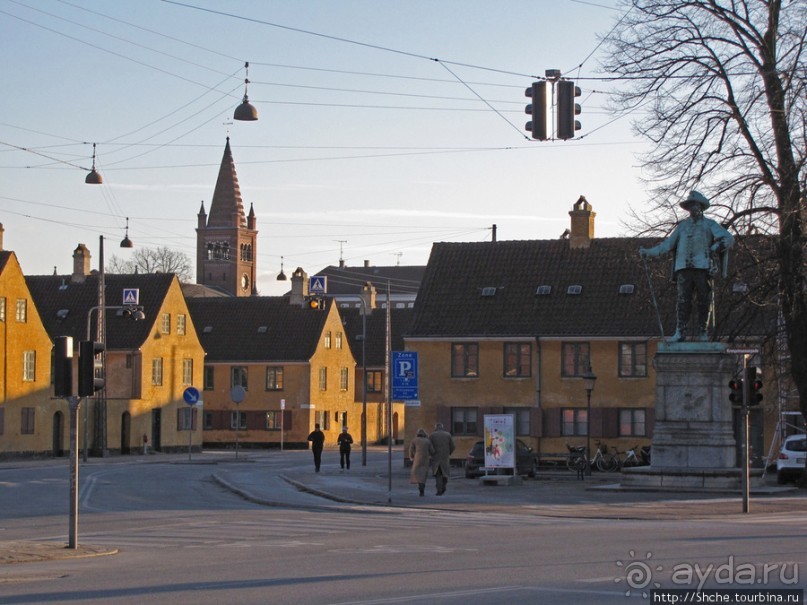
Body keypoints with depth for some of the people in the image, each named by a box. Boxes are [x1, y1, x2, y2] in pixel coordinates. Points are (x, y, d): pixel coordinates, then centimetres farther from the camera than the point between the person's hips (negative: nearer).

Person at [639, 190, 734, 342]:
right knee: (683, 300, -6)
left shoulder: (709, 224, 13)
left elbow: (729, 239, 1)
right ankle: (680, 332, -11)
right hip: (684, 267, 2)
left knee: (703, 300, -4)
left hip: (703, 267, -2)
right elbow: (667, 245, 21)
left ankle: (701, 332, 1)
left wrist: (714, 249, -13)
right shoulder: (683, 226, 23)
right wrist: (648, 252, 12)